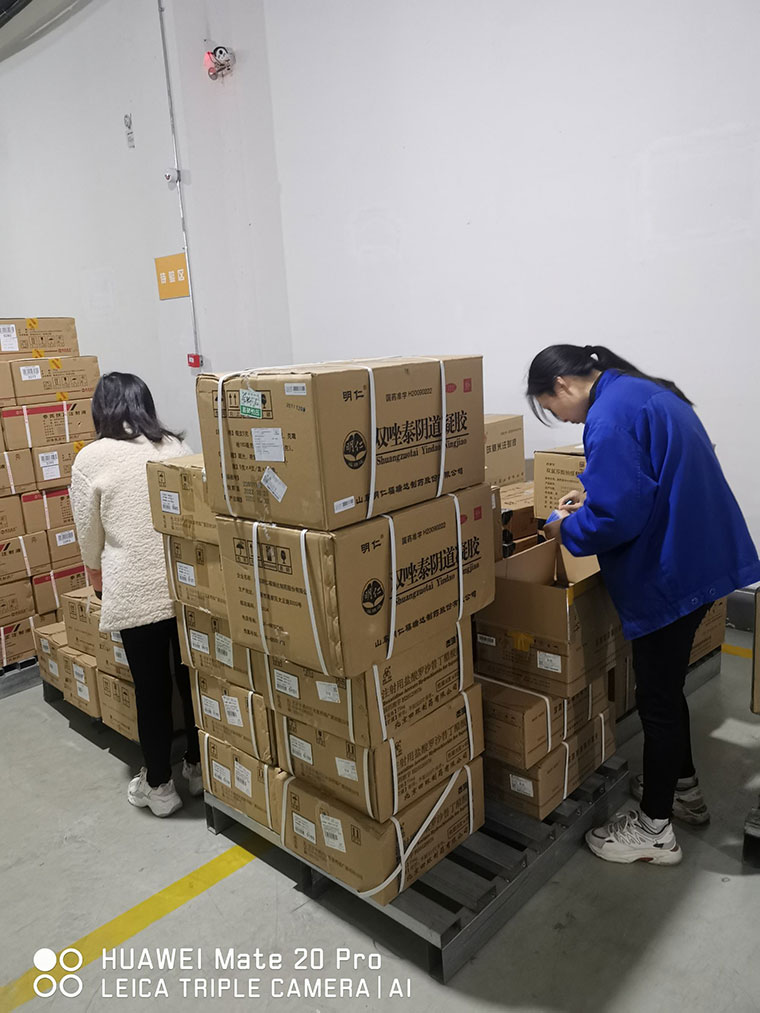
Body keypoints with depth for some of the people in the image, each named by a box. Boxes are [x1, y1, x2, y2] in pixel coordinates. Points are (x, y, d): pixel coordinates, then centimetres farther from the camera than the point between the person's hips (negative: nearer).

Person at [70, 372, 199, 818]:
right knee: (193, 678, 16)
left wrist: (96, 573, 25)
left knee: (151, 688, 10)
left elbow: (89, 532, 6)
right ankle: (200, 767, 33)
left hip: (136, 592, -3)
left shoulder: (92, 458, -4)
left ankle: (159, 786, 27)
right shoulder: (178, 447, 4)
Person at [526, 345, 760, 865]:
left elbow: (616, 515, -28)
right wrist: (591, 500, 13)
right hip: (698, 559, 10)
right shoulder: (647, 392, 11)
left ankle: (654, 830, 22)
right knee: (666, 684, 23)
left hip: (670, 572, -10)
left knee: (657, 696, 5)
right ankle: (683, 788, 42)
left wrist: (567, 528, -9)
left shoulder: (610, 414, -21)